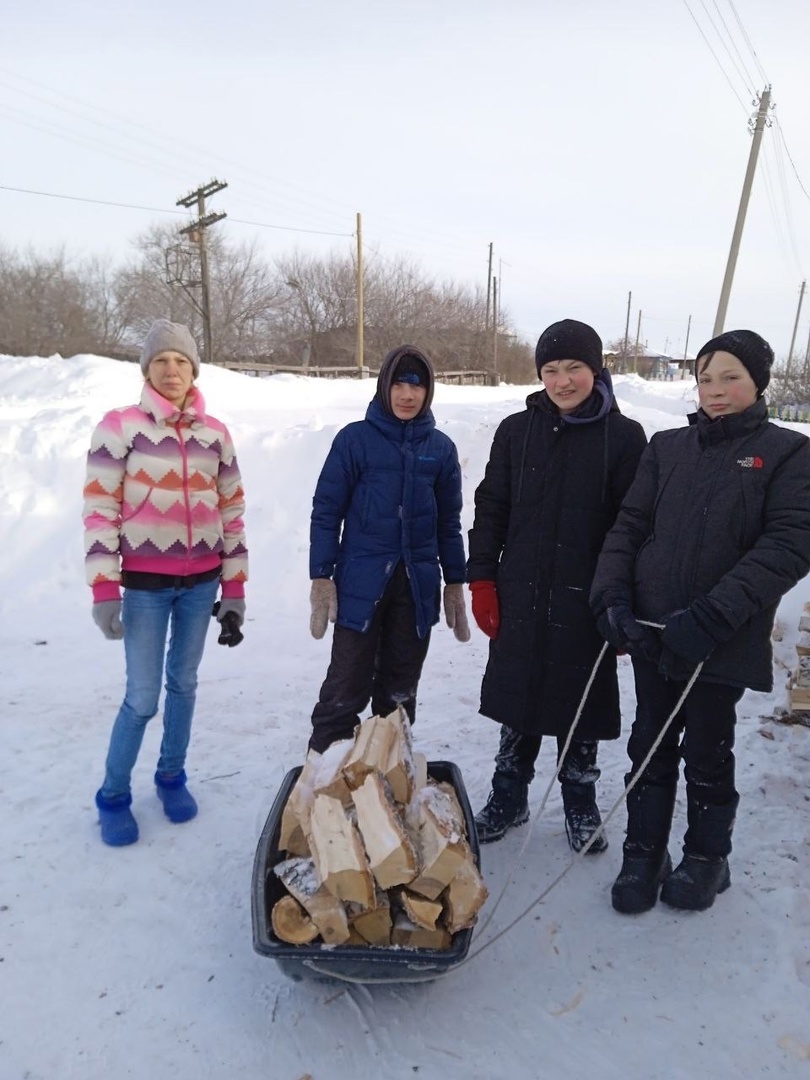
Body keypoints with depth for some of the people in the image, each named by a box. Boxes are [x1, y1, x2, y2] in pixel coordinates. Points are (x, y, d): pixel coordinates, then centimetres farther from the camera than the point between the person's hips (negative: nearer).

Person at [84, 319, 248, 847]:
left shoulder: (215, 433, 4)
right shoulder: (120, 425, -7)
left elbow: (232, 512, 6)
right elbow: (99, 510, -8)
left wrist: (235, 590, 5)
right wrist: (104, 590, -13)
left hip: (201, 582, 3)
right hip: (144, 584, -3)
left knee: (184, 684, 15)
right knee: (142, 697, -1)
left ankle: (172, 776, 35)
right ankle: (114, 796, 23)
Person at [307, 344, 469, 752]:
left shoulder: (440, 447, 6)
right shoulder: (356, 438, -3)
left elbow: (449, 520, 12)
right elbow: (326, 510, -2)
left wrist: (455, 582, 11)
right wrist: (321, 577, -7)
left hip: (418, 584, 3)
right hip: (362, 581, -3)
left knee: (400, 689, 13)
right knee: (347, 687, 0)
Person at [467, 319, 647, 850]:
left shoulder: (624, 436, -4)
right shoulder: (516, 431, 2)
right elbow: (491, 510, 5)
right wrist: (482, 583, 0)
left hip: (587, 600, -2)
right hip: (520, 596, 2)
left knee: (580, 705, 12)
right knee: (517, 701, 13)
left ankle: (580, 804, 34)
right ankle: (509, 798, 33)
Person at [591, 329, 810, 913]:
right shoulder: (667, 447, 7)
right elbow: (630, 526, 5)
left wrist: (713, 616, -22)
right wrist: (613, 595, -10)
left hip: (724, 641, -3)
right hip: (651, 628, 3)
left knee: (707, 752, 12)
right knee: (651, 746, 12)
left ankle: (707, 857, 35)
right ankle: (644, 855, 30)